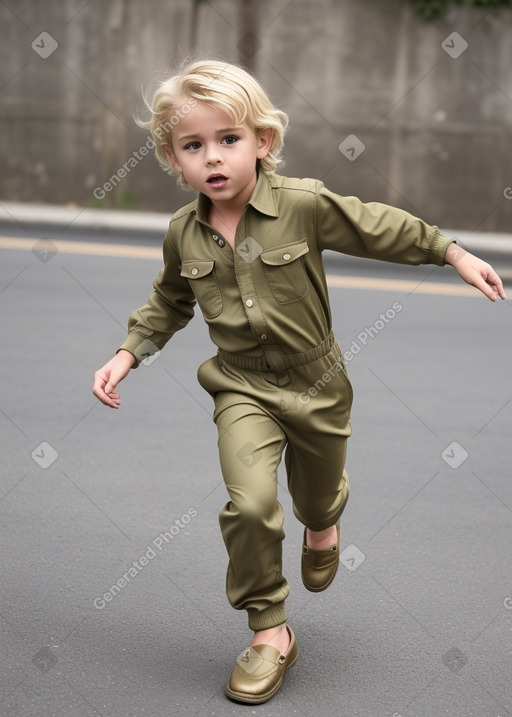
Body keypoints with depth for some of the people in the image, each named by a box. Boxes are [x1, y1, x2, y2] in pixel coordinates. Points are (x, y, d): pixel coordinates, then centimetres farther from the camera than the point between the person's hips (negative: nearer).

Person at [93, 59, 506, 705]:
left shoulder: (304, 204, -18)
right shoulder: (183, 234, -7)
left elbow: (382, 229, -7)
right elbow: (169, 303, 11)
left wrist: (454, 253, -3)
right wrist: (128, 354, 1)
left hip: (316, 381, 0)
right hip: (242, 386, 1)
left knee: (317, 493, 21)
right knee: (250, 502, -20)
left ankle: (323, 523, 62)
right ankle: (269, 631, 0)